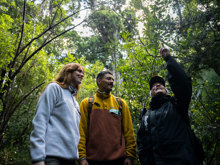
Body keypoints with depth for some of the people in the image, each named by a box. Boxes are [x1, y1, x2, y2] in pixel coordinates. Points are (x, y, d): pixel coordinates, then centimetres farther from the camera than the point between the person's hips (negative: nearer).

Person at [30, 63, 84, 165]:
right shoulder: (54, 88, 0)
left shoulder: (74, 100, 21)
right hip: (52, 155, -7)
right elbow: (40, 121, -10)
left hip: (70, 155, 7)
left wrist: (80, 156, 15)